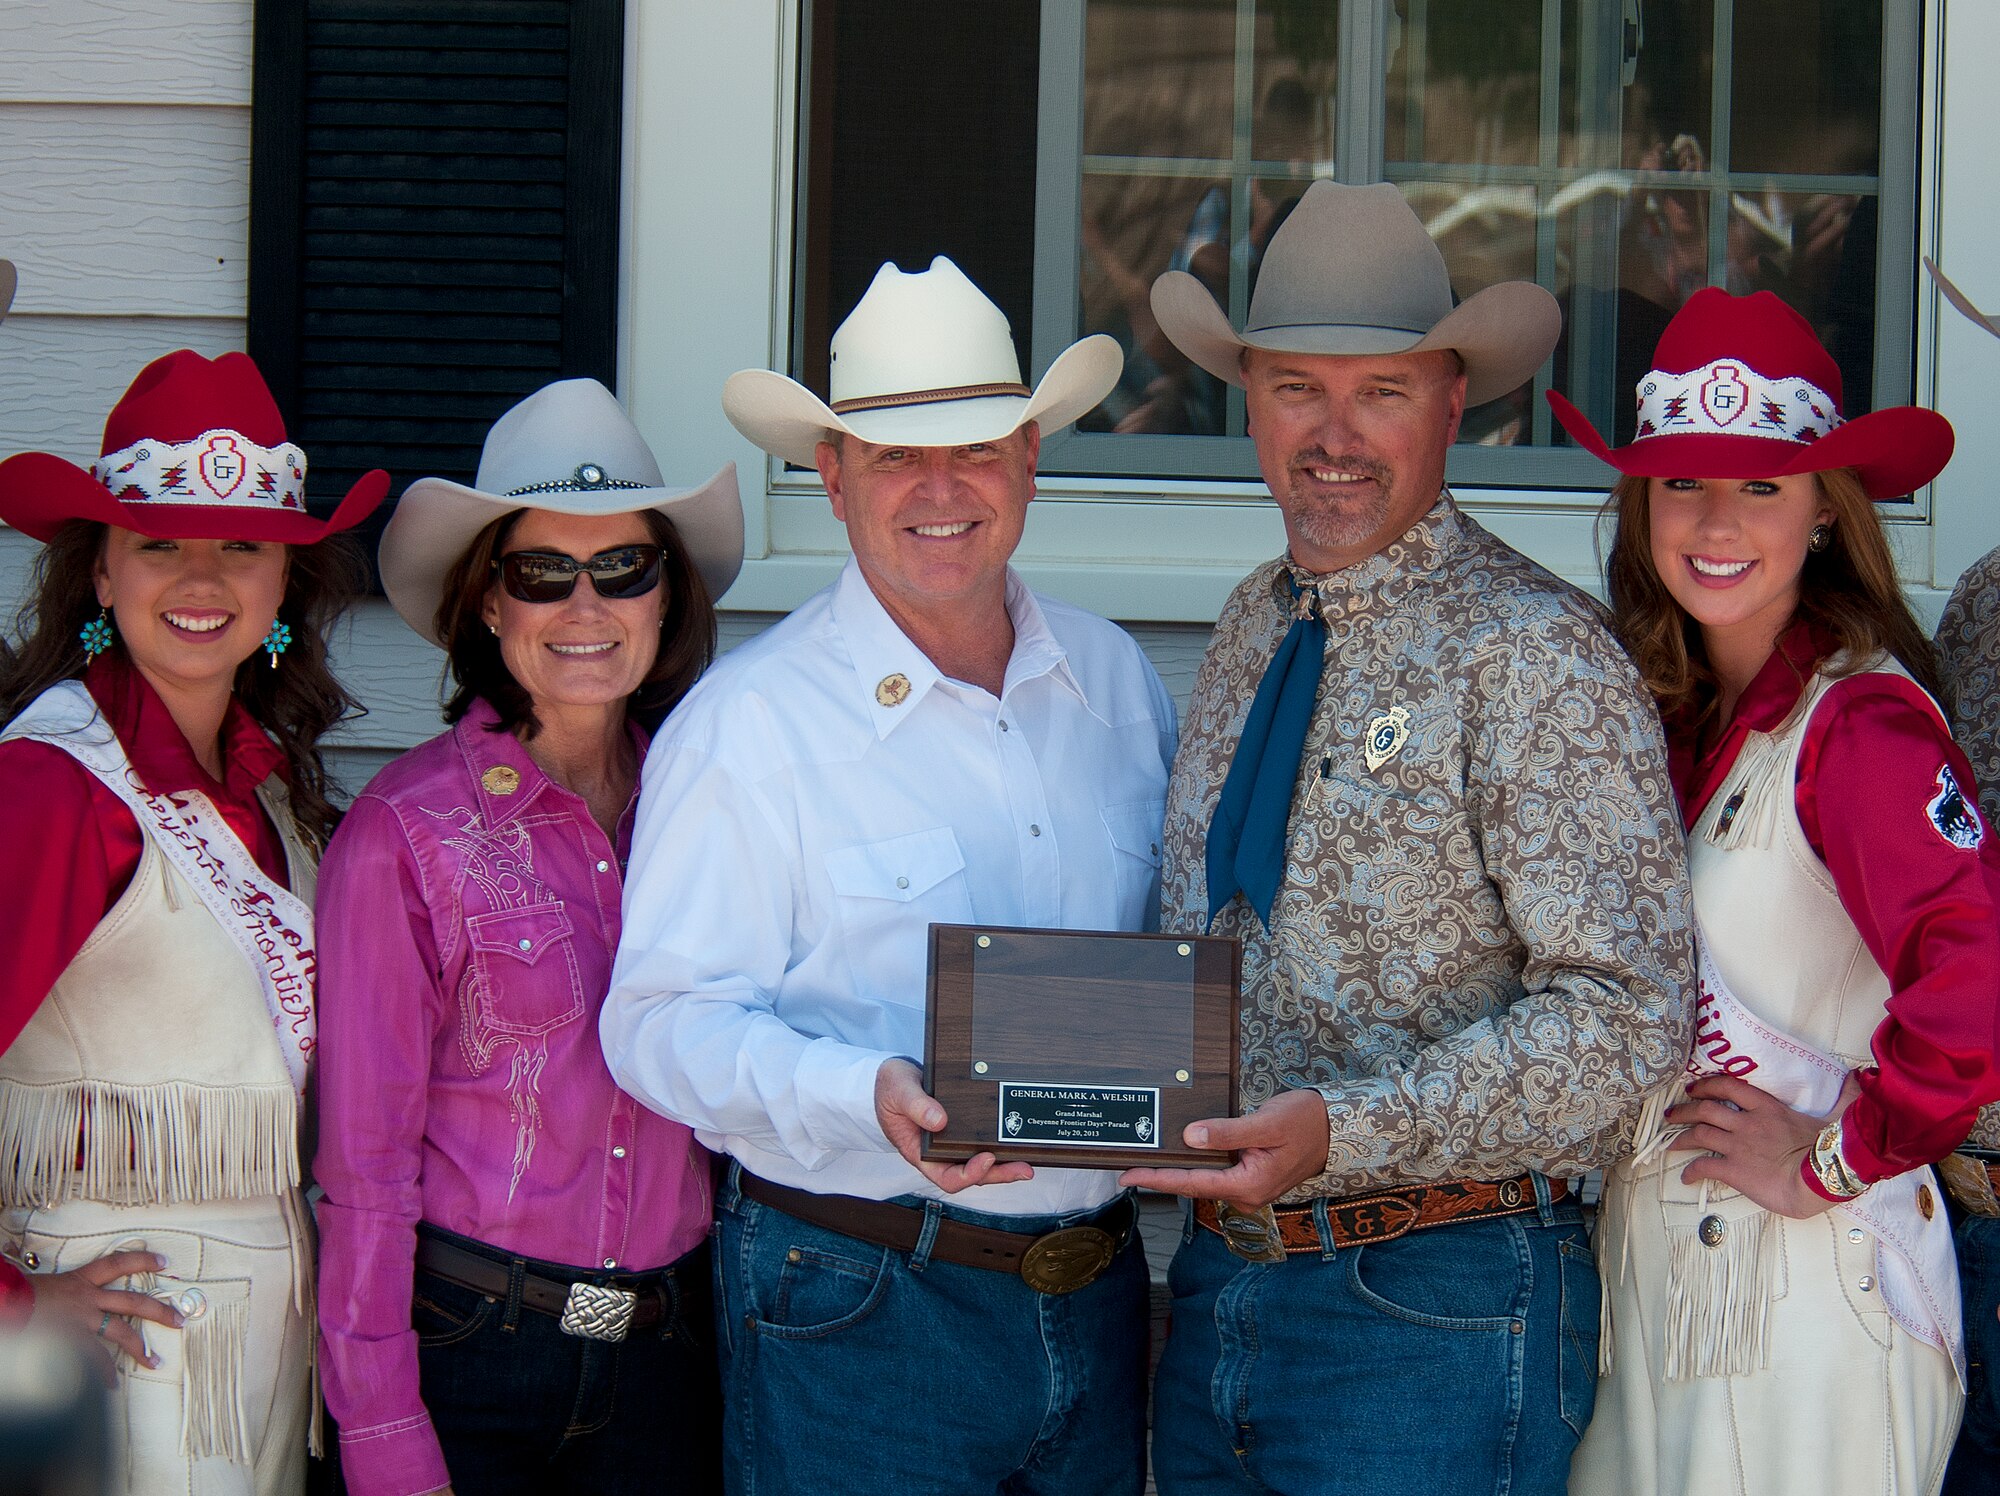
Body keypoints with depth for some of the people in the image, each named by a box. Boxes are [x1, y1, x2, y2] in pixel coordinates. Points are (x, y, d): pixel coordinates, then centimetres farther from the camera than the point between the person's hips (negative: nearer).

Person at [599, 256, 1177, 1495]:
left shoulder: (1117, 683, 10)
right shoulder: (747, 726, -8)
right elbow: (663, 1022, -13)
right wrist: (868, 1100, -28)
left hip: (1095, 1293, 5)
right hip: (855, 1316, -5)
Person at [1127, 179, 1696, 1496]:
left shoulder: (1532, 656, -12)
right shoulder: (1257, 627, 10)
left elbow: (1624, 1017, -18)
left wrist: (1345, 1131, -25)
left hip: (1429, 1310, -6)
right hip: (1219, 1276, 7)